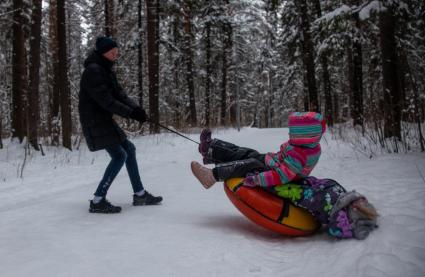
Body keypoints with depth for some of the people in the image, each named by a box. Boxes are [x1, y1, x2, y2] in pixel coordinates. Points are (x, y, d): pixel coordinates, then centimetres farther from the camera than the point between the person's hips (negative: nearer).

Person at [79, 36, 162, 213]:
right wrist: (131, 113, -24)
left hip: (104, 120, 10)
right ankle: (98, 201, -10)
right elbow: (106, 101, -24)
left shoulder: (106, 71, 14)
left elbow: (120, 94, 7)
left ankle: (140, 194, 21)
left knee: (129, 149, 12)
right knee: (119, 155, -15)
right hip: (95, 121, -10)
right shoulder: (93, 71, -16)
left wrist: (135, 108, -10)